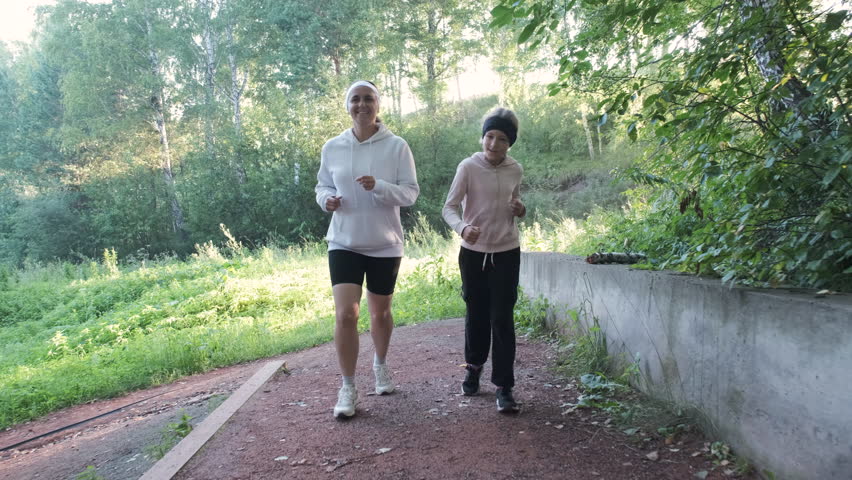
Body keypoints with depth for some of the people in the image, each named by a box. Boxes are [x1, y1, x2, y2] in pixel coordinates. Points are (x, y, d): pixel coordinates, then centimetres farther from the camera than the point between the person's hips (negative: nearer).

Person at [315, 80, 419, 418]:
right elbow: (323, 186, 11)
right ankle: (348, 387, 4)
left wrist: (378, 186, -26)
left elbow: (411, 192, -8)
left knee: (380, 312, 15)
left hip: (385, 244, 0)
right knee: (345, 314, -11)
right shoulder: (332, 147, 0)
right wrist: (326, 198, -13)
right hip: (343, 243, 1)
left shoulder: (397, 146, -6)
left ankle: (380, 365, 42)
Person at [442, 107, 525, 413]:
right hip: (473, 252, -1)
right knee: (477, 313, 11)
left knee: (502, 318, -3)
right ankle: (474, 367, 36)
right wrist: (462, 228, -33)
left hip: (506, 253, 1)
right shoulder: (468, 167, -10)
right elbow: (449, 208, -13)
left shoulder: (515, 170, 0)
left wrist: (520, 210, -7)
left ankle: (504, 387, 4)